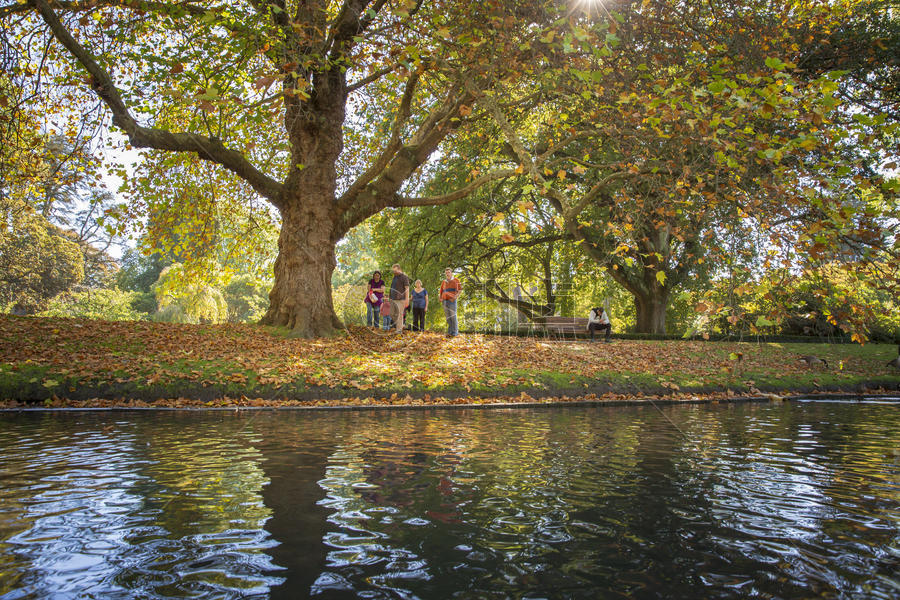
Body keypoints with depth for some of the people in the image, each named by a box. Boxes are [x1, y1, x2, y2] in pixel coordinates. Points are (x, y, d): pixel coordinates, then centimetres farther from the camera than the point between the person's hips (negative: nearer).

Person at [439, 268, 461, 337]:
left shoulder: (455, 280, 5)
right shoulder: (444, 282, 17)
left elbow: (460, 289, 1)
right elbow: (440, 292, 22)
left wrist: (455, 296, -13)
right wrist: (440, 298, 4)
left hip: (452, 301, -4)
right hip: (445, 301, 4)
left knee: (453, 316, -7)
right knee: (447, 317, 3)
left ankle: (455, 332, -2)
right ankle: (450, 332, 7)